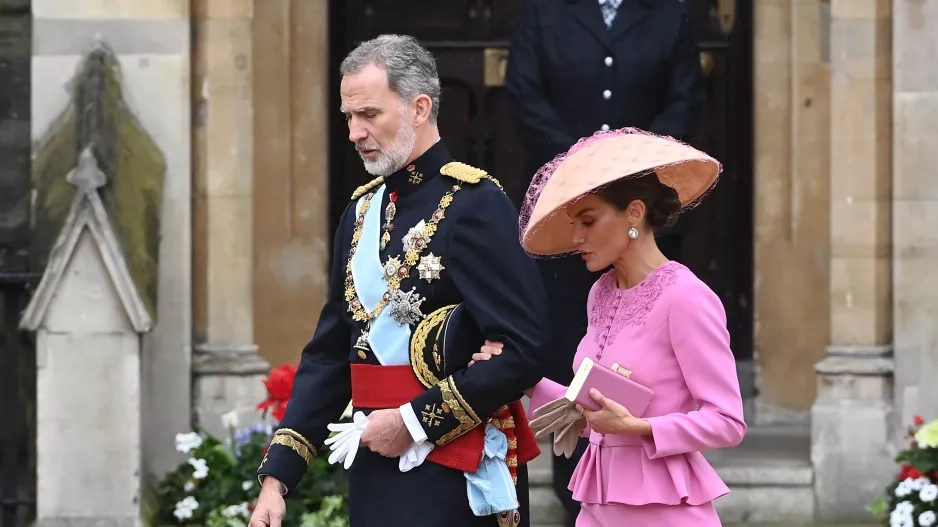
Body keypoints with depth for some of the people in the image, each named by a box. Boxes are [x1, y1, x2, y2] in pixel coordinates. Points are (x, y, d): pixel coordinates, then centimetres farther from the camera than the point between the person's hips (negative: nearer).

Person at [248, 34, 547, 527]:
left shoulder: (474, 204, -11)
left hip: (454, 482, -7)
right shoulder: (362, 210, 10)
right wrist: (277, 477, 5)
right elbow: (330, 356, 12)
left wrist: (416, 422, -15)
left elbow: (521, 352, -17)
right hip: (376, 468, 7)